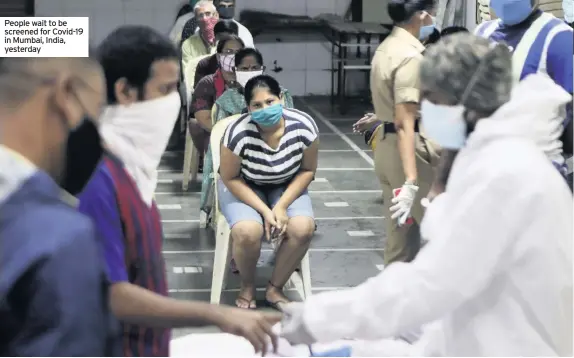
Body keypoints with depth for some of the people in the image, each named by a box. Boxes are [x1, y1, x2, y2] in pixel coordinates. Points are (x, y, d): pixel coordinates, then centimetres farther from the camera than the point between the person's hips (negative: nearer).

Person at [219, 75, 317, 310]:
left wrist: (282, 206, -19)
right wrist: (264, 211, -23)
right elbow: (230, 178, -16)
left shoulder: (303, 126, -23)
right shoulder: (239, 133, -30)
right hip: (243, 187, -2)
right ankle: (247, 286, 1)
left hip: (286, 187, 3)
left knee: (303, 229, -26)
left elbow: (307, 170, -8)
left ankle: (275, 288, -1)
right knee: (248, 232, -32)